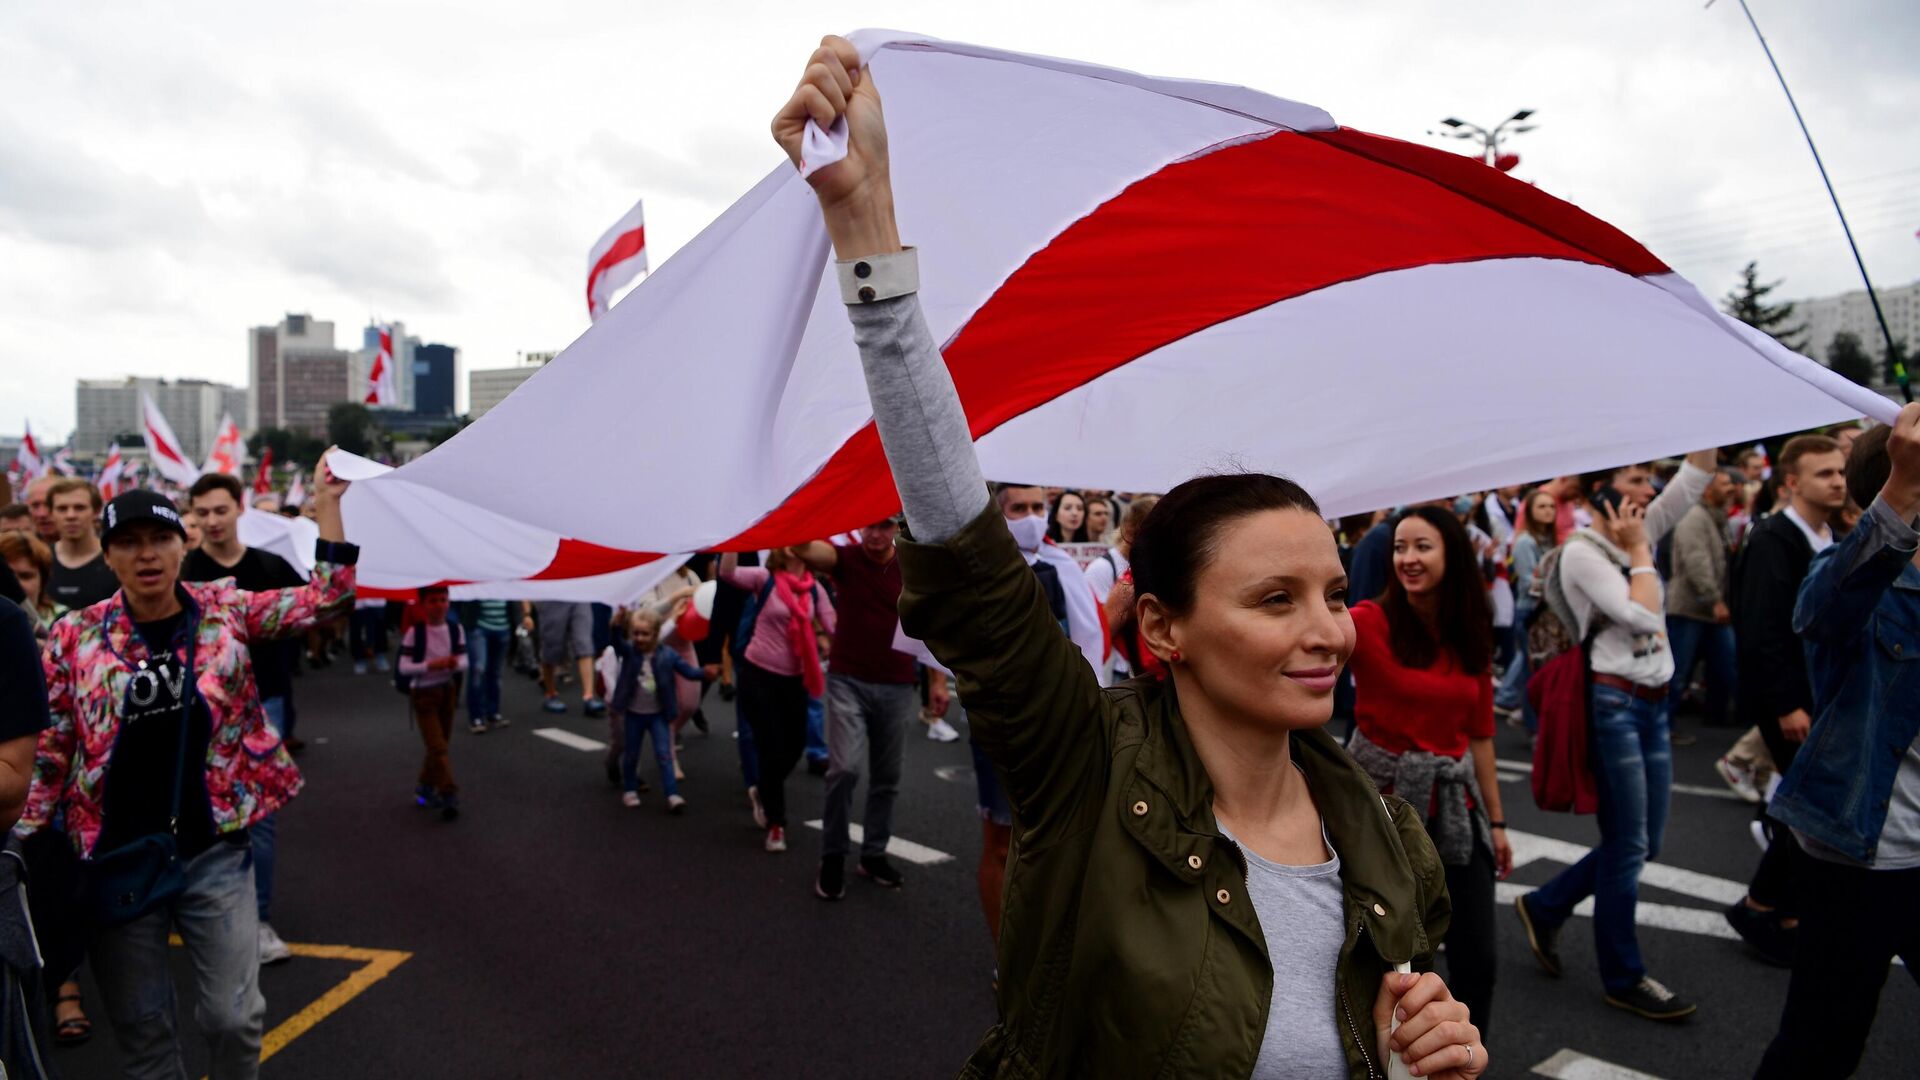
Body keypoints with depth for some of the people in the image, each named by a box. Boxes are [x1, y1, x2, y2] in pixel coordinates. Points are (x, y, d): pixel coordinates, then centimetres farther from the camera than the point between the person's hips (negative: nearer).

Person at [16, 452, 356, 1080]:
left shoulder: (225, 609, -1)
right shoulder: (76, 635, -2)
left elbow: (324, 597, -5)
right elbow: (48, 750, 2)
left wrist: (326, 502, -9)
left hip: (214, 852, 0)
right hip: (116, 860, 1)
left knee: (234, 1017, 3)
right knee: (139, 1025, 13)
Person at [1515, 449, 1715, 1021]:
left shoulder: (1641, 532, 10)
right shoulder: (1581, 552, -13)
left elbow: (1698, 475, 7)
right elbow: (1643, 615, -22)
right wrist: (1638, 551, -13)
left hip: (1653, 702, 8)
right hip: (1613, 702, -8)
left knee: (1644, 843, 13)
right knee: (1628, 845, 0)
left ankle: (1546, 906, 28)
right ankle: (1624, 978, 15)